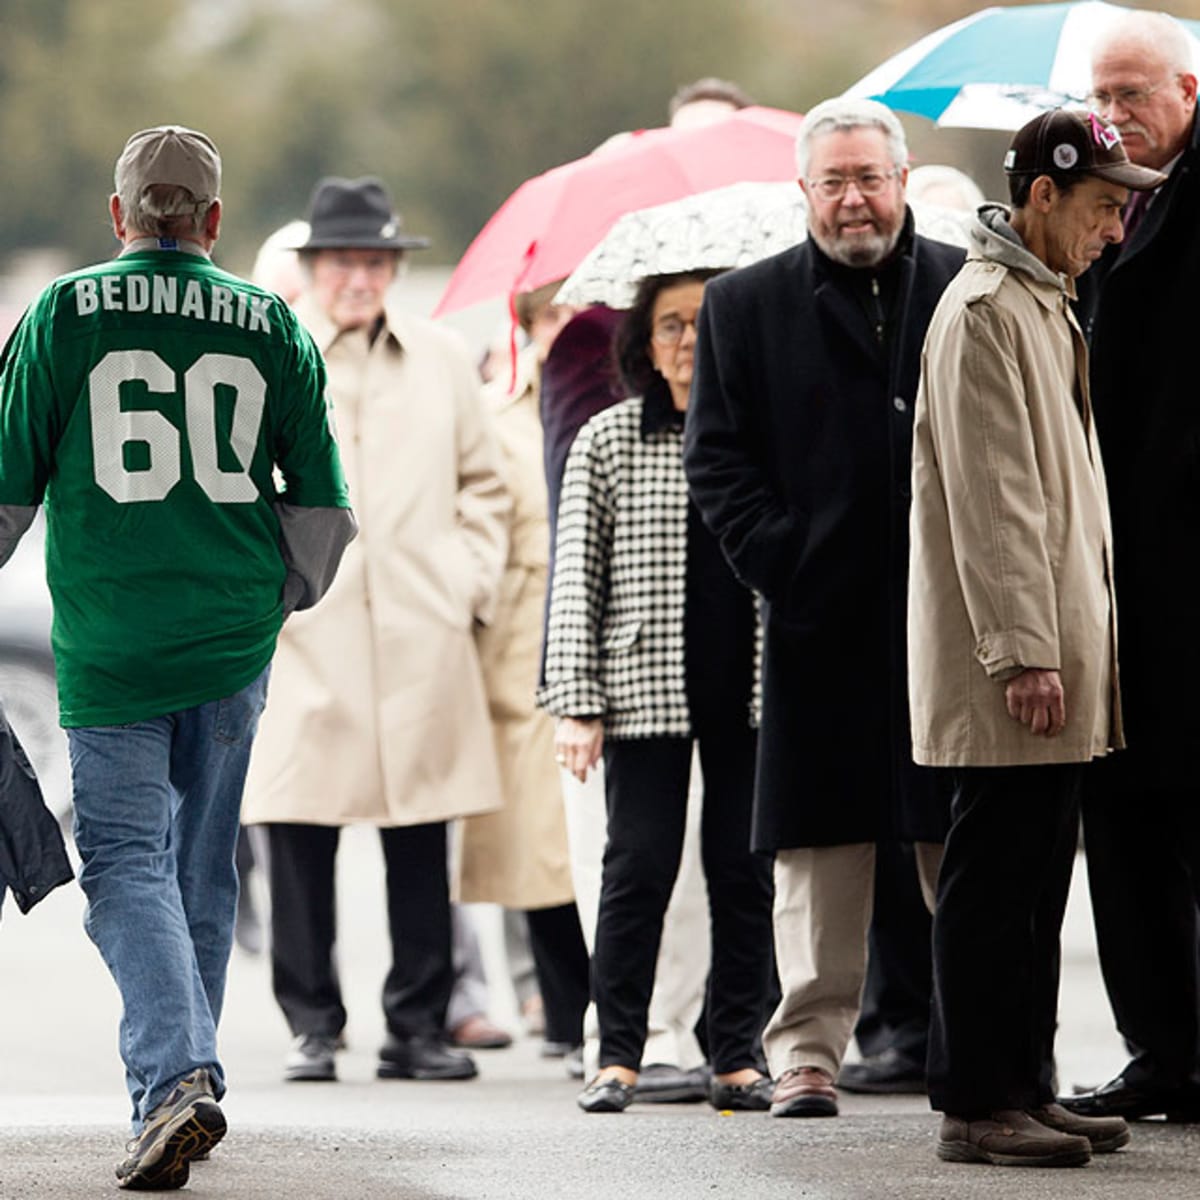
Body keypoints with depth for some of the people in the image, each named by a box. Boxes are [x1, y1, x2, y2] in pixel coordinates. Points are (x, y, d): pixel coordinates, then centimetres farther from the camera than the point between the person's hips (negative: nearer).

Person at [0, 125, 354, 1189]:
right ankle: (187, 1071, 22)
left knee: (124, 858, -2)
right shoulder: (270, 325, 3)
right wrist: (286, 593, 24)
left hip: (107, 635, -2)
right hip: (233, 636, 2)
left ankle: (174, 1076, -21)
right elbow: (321, 501, 7)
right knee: (203, 861, 15)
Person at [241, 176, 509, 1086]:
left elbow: (485, 485, 18)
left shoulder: (442, 359, 12)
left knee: (422, 845, 2)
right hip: (302, 636, -2)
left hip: (421, 639, 2)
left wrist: (472, 584, 7)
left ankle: (420, 1026, 9)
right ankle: (312, 1024, 6)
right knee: (301, 839, -3)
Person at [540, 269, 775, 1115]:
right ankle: (619, 1055, 3)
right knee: (639, 863, -4)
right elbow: (576, 577, 3)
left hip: (753, 689, 1)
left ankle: (739, 1055, 10)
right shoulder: (608, 442, 5)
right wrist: (576, 700, -5)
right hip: (645, 687, -1)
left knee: (744, 868, 3)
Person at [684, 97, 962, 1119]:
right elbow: (718, 461, 4)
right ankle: (808, 1052, 6)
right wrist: (784, 566, -8)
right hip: (823, 627, -1)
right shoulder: (745, 307, 7)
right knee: (820, 848, 2)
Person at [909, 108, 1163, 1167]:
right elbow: (989, 498, -18)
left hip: (1061, 655, 10)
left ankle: (1024, 1090, 16)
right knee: (994, 882, -7)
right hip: (1009, 670, -10)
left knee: (1037, 885, 11)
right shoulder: (984, 310, -12)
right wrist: (1022, 652, -22)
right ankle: (975, 1107, -5)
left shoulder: (1049, 307, 19)